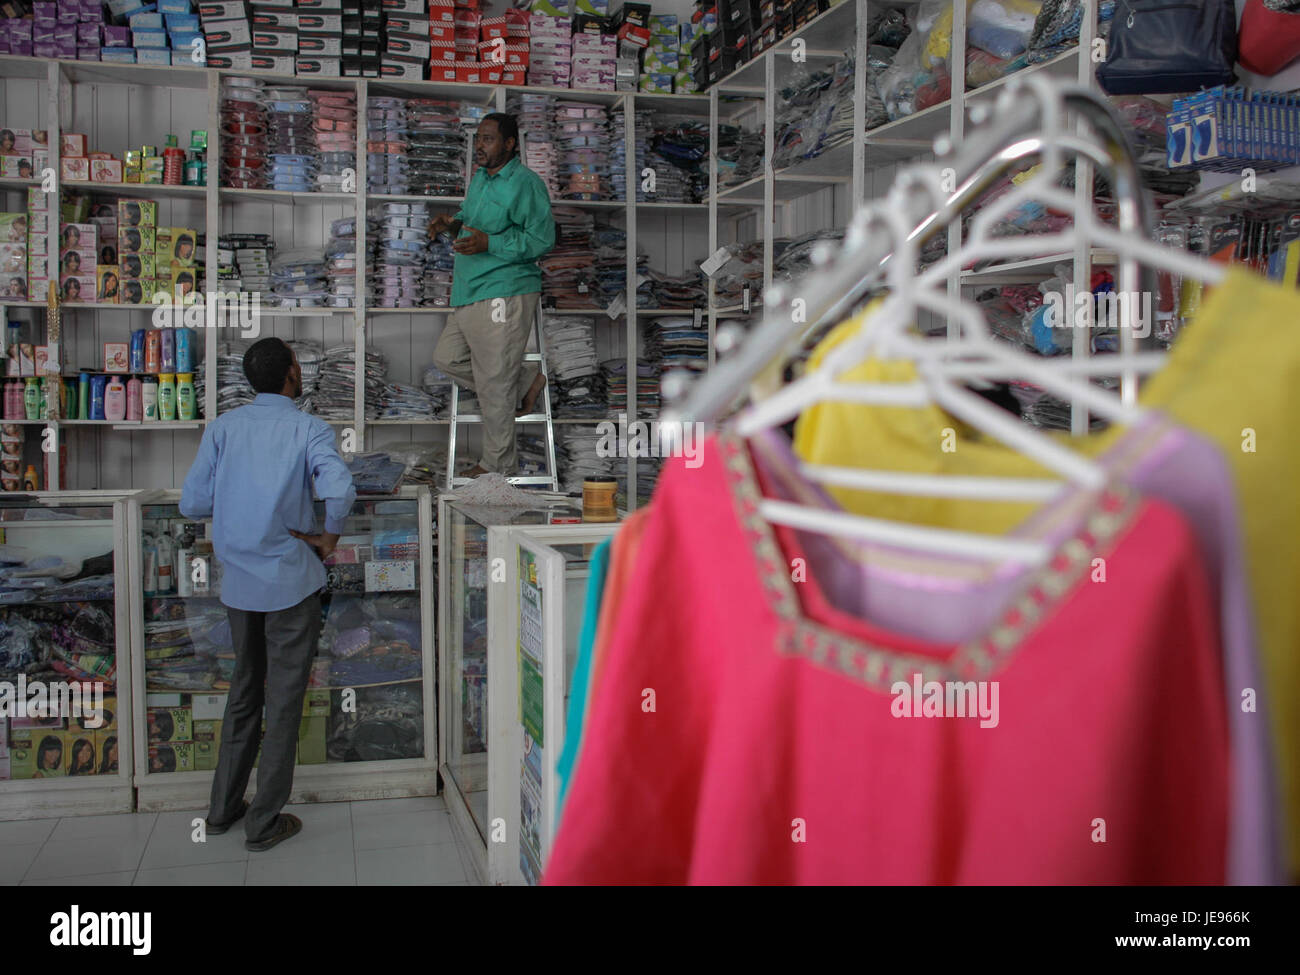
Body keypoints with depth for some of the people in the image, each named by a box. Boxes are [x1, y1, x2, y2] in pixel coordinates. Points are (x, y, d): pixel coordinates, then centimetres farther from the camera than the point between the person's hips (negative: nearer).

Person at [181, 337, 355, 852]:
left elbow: (192, 503, -2)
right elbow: (338, 489, -28)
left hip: (238, 582, 5)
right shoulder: (308, 428, -10)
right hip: (290, 579, -5)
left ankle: (223, 806, 29)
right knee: (284, 699, 5)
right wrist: (330, 535, -10)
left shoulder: (223, 427, 2)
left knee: (243, 689, 20)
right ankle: (265, 822, 12)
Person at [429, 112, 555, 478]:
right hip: (468, 296, 10)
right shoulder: (480, 177, 16)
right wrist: (452, 221, 12)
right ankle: (526, 383, 22)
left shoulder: (526, 183, -13)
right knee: (446, 357, 16)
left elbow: (542, 239, -18)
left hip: (504, 295, -10)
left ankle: (498, 465, 11)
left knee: (494, 385, -4)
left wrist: (489, 243, -26)